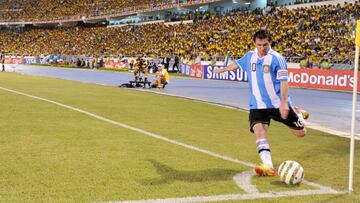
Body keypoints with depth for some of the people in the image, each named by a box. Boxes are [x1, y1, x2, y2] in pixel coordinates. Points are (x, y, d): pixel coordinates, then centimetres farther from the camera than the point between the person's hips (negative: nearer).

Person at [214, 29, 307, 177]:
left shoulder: (277, 58, -14)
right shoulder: (250, 56, 4)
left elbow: (283, 82, -19)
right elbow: (237, 63, 25)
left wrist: (284, 103, -28)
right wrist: (222, 70, 39)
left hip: (278, 104, -3)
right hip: (257, 105, 3)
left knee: (300, 133, 5)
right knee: (259, 132, -22)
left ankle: (297, 113, 40)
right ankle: (268, 167, -28)